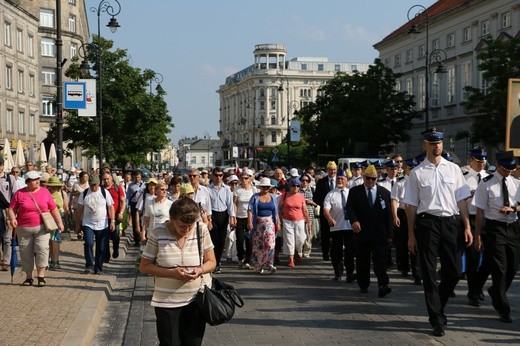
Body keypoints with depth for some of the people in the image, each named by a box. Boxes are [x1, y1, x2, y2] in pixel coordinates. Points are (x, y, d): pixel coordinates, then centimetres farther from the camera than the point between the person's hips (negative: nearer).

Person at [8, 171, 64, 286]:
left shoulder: (45, 192, 4)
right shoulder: (19, 193, 2)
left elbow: (53, 209, 8)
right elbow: (11, 209, 1)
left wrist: (59, 222, 4)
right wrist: (12, 219, -18)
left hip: (42, 227, -1)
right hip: (24, 229, 1)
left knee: (42, 248, -16)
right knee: (26, 253, 5)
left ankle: (41, 275, -6)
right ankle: (28, 277, 19)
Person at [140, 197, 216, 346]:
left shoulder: (202, 229, -6)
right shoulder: (158, 233, -11)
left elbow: (211, 262, 2)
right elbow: (145, 266, -4)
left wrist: (200, 270, -20)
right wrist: (171, 272, -19)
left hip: (197, 300, 2)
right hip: (167, 301, -2)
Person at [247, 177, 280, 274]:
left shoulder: (273, 197, 11)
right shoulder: (255, 197, 2)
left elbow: (276, 212, 13)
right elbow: (250, 210, -6)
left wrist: (278, 223, 8)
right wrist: (249, 221, -18)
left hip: (269, 223, 1)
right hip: (258, 223, -1)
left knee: (270, 243, -12)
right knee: (258, 245, 2)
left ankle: (269, 265, -13)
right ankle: (259, 266, 13)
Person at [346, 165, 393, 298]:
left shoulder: (384, 193, 9)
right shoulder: (354, 191, 7)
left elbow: (388, 214, 7)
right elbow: (349, 208, -2)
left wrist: (390, 233, 3)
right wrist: (354, 220, -23)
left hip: (379, 233, -1)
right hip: (361, 232, 1)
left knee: (380, 260, -9)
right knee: (362, 261, 8)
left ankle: (383, 286, -13)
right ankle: (363, 285, 18)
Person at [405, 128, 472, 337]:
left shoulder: (453, 169, 8)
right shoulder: (417, 173, 1)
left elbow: (461, 200, 8)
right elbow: (411, 206, 3)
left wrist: (467, 227, 2)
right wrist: (411, 235, 2)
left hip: (451, 222, 2)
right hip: (427, 223, -2)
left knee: (454, 271, 6)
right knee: (429, 272, 4)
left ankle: (438, 306, 32)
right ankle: (436, 319, 16)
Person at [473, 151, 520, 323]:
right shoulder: (486, 184, -7)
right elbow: (480, 212, -7)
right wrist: (477, 236, -7)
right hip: (495, 227, -5)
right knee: (499, 268, -3)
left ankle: (496, 292, 40)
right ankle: (503, 309, 8)